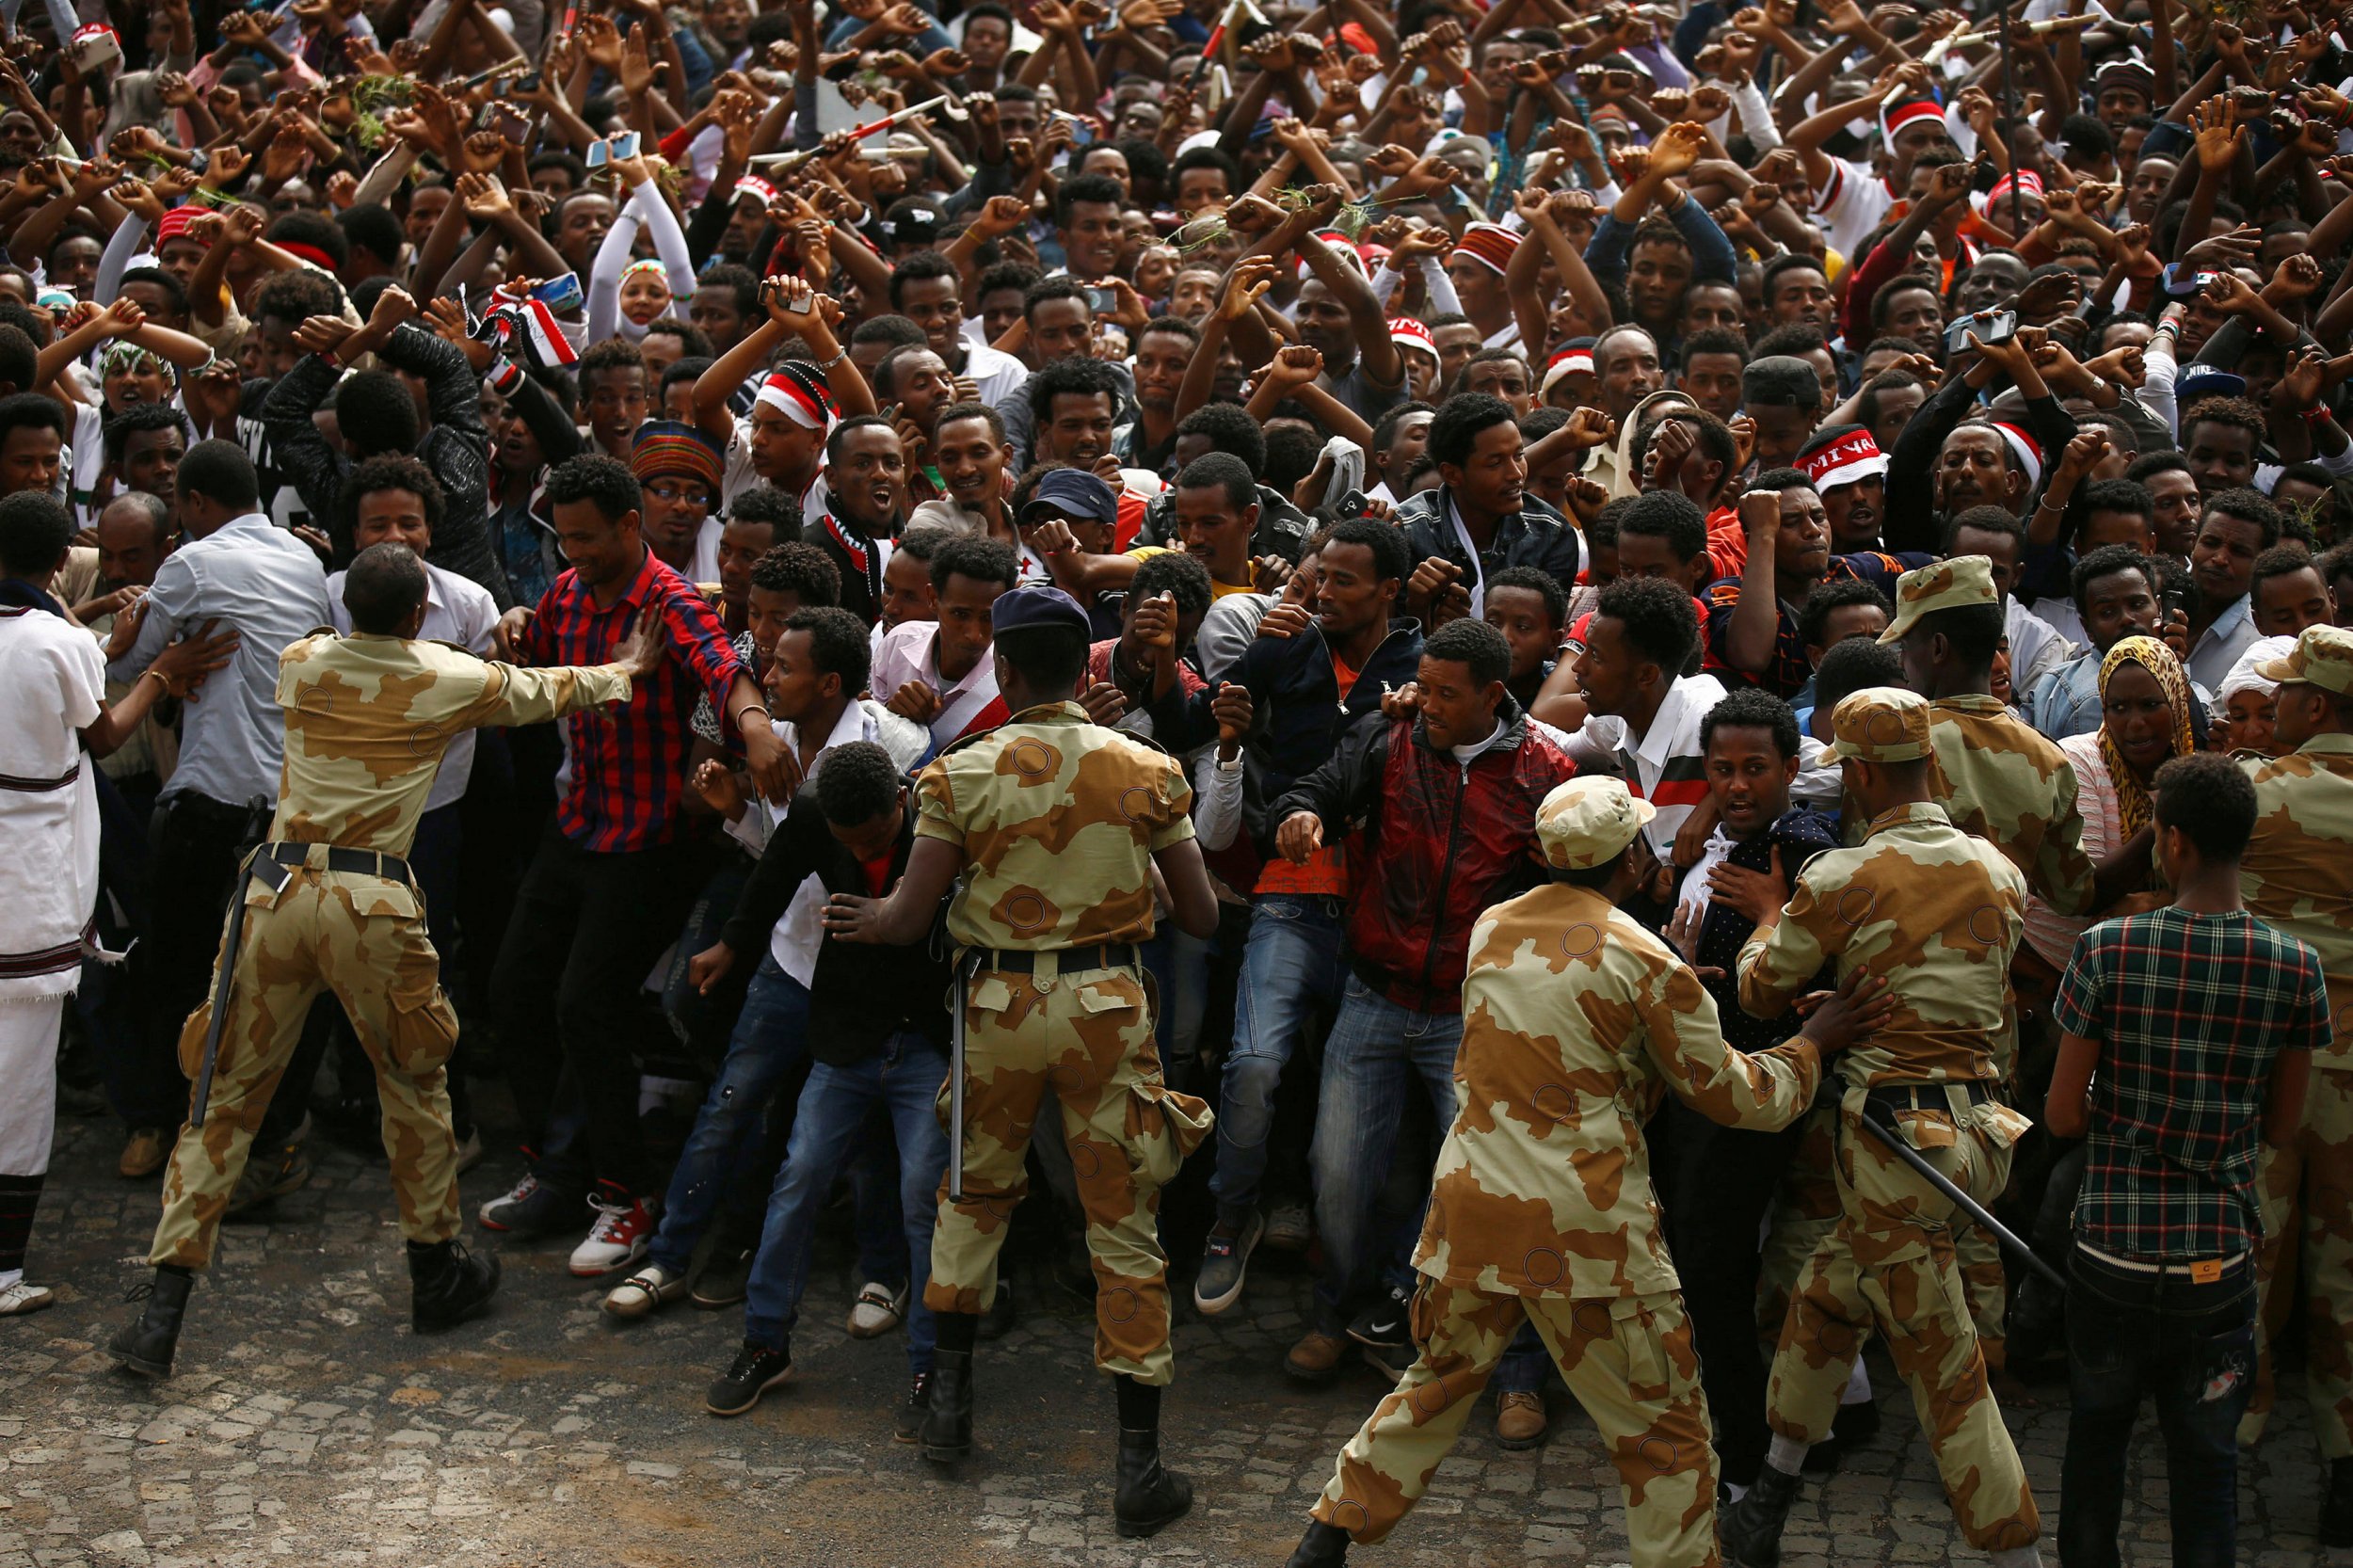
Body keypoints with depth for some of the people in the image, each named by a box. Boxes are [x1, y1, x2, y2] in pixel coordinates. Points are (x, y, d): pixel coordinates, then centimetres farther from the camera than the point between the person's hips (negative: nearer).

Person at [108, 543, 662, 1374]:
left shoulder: (300, 664, 7)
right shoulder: (451, 681, 2)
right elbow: (548, 691, 21)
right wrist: (628, 667, 40)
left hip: (276, 889, 2)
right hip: (372, 899, -2)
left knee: (227, 1095, 6)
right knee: (414, 1084, 18)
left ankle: (162, 1316, 4)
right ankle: (436, 1271, 32)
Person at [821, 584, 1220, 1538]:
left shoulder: (962, 775, -6)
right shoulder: (1147, 771, -2)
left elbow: (909, 920, -5)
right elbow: (1202, 919, 2)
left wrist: (863, 919, 18)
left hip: (999, 1002, 0)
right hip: (1107, 1001, 0)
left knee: (975, 1193, 23)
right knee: (1124, 1225, 5)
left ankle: (949, 1396, 29)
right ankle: (1140, 1466, 5)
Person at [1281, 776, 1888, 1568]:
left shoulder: (1491, 928, 5)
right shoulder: (1643, 960, -10)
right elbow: (1735, 1095, 0)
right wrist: (1812, 1043, 13)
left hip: (1471, 1202, 6)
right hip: (1583, 1222, -6)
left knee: (1438, 1383, 22)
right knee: (1663, 1428, 7)